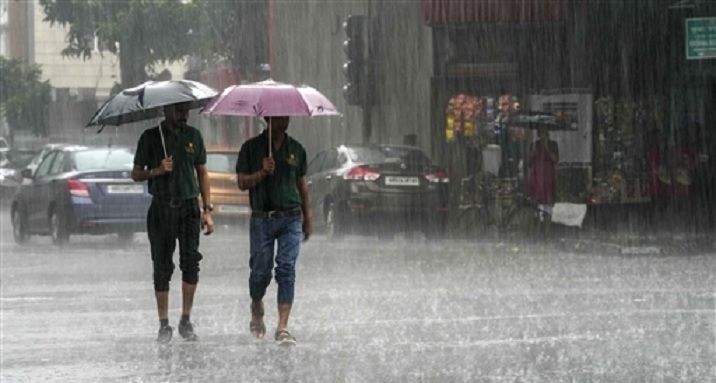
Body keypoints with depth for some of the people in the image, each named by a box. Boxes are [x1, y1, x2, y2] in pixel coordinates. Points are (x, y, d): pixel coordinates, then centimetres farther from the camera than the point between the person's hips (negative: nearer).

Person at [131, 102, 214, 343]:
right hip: (162, 208, -1)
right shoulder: (151, 137, 3)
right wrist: (157, 171, -15)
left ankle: (186, 320, -1)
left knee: (191, 261, -11)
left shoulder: (193, 136, 11)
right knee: (162, 267, 1)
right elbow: (136, 174, 5)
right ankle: (164, 325, 7)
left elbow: (202, 173, 15)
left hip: (189, 206, 1)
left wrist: (208, 210, 9)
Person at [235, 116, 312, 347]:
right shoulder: (252, 148, 2)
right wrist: (262, 172, -18)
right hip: (262, 219, -1)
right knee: (261, 271, 3)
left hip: (291, 219, 1)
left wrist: (307, 219, 16)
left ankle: (282, 328, -11)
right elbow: (242, 183, 0)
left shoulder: (296, 149, 10)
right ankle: (257, 311, 33)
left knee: (287, 270, -9)